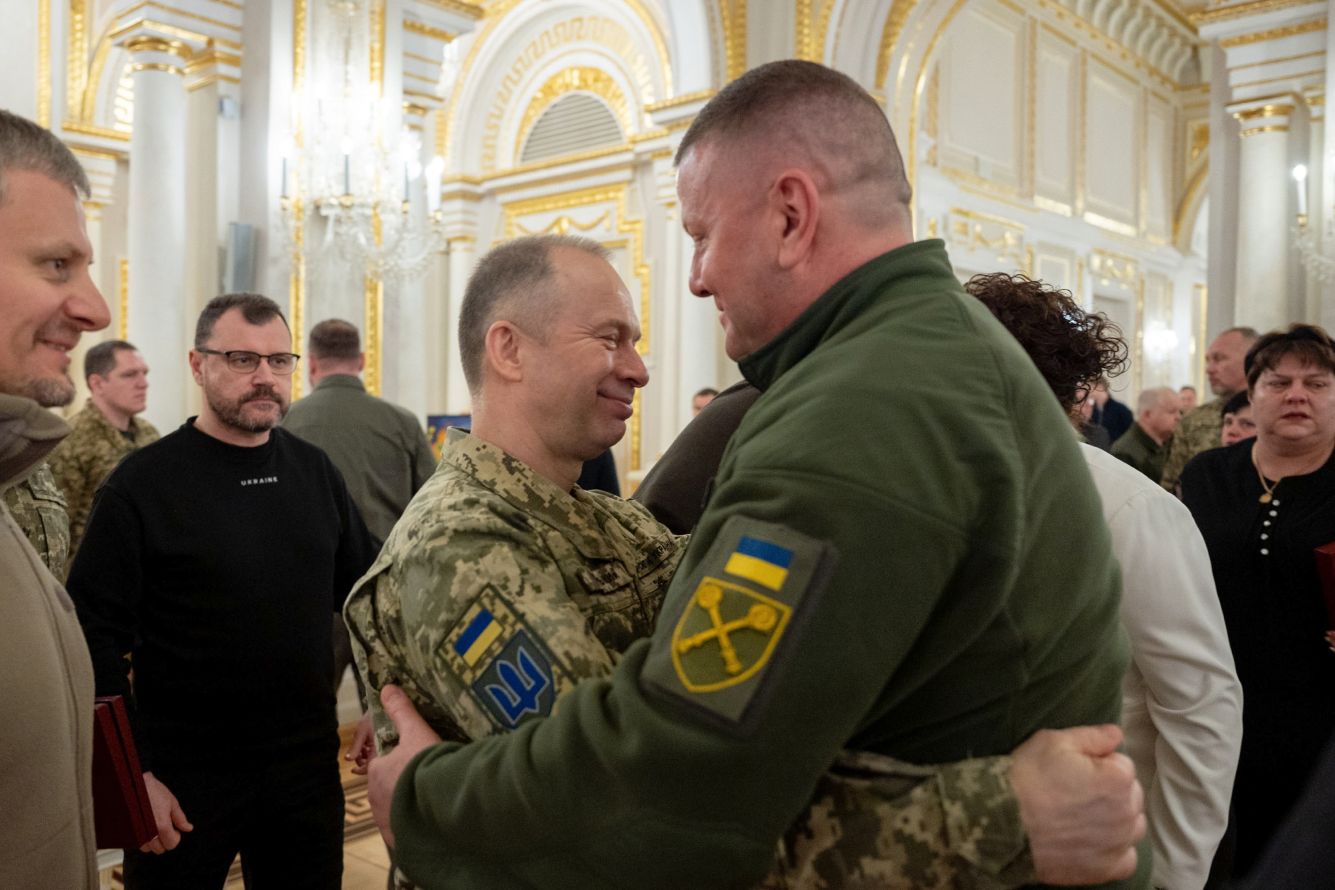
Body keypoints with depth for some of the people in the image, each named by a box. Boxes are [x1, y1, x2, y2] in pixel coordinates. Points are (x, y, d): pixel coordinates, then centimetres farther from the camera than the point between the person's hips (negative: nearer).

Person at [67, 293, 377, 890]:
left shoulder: (314, 471, 3)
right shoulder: (142, 483, -10)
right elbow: (96, 638, -11)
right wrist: (131, 773, -13)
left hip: (309, 763, 4)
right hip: (183, 777, -4)